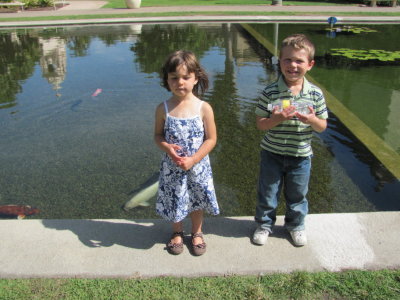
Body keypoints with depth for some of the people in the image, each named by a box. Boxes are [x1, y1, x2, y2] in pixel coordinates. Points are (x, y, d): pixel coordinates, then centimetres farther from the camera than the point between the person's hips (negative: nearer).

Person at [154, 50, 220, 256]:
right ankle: (177, 232, 43)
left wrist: (193, 159, -18)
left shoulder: (204, 108, -13)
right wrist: (167, 147, -20)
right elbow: (158, 135, 1)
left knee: (197, 200, 17)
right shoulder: (163, 109, -9)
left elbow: (211, 139, -9)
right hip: (171, 167, 1)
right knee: (173, 200, 15)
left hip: (197, 166, -1)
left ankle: (197, 233, 43)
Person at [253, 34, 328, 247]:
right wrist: (277, 119, -29)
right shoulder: (270, 92, -13)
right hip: (272, 153, -1)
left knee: (297, 195, 19)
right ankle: (264, 224, 39)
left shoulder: (315, 94, -8)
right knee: (267, 193, 15)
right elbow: (260, 123, -10)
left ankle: (296, 225, 44)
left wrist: (312, 119, -23)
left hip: (300, 155, 1)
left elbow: (322, 127, -1)